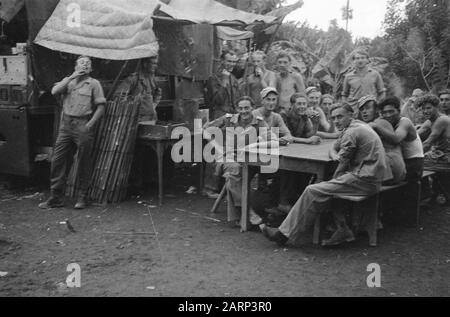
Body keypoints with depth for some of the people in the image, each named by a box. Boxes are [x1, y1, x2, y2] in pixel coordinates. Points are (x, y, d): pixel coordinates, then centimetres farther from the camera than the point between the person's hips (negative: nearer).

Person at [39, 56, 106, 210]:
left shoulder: (94, 83, 4)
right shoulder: (68, 81, 15)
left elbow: (101, 106, -1)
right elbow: (54, 91, -3)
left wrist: (90, 124, -10)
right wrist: (71, 77, -7)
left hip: (83, 126, -4)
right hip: (66, 124, 4)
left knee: (84, 162, 1)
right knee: (58, 159, 2)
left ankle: (82, 197, 12)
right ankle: (56, 197, 11)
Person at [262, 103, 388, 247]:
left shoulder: (351, 132, -13)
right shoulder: (358, 127, 20)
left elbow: (342, 166, -11)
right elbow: (333, 149, 23)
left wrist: (334, 180, 6)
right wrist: (335, 156, 0)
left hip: (363, 180, -10)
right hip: (370, 177, 10)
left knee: (313, 191, -12)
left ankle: (285, 234, -7)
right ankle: (343, 231, 8)